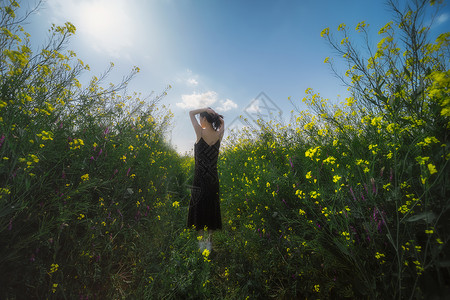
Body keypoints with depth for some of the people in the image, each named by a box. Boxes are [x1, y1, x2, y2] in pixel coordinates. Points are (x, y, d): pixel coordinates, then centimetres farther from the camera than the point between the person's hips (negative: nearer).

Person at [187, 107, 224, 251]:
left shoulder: (200, 132, -11)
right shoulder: (219, 135, 0)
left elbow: (191, 113, 2)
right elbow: (222, 122, 23)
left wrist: (206, 109, -2)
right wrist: (215, 114, 9)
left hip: (200, 177, -4)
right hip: (213, 177, 4)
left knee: (199, 207, 9)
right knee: (212, 207, 13)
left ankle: (201, 241, 18)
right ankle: (209, 241, 23)